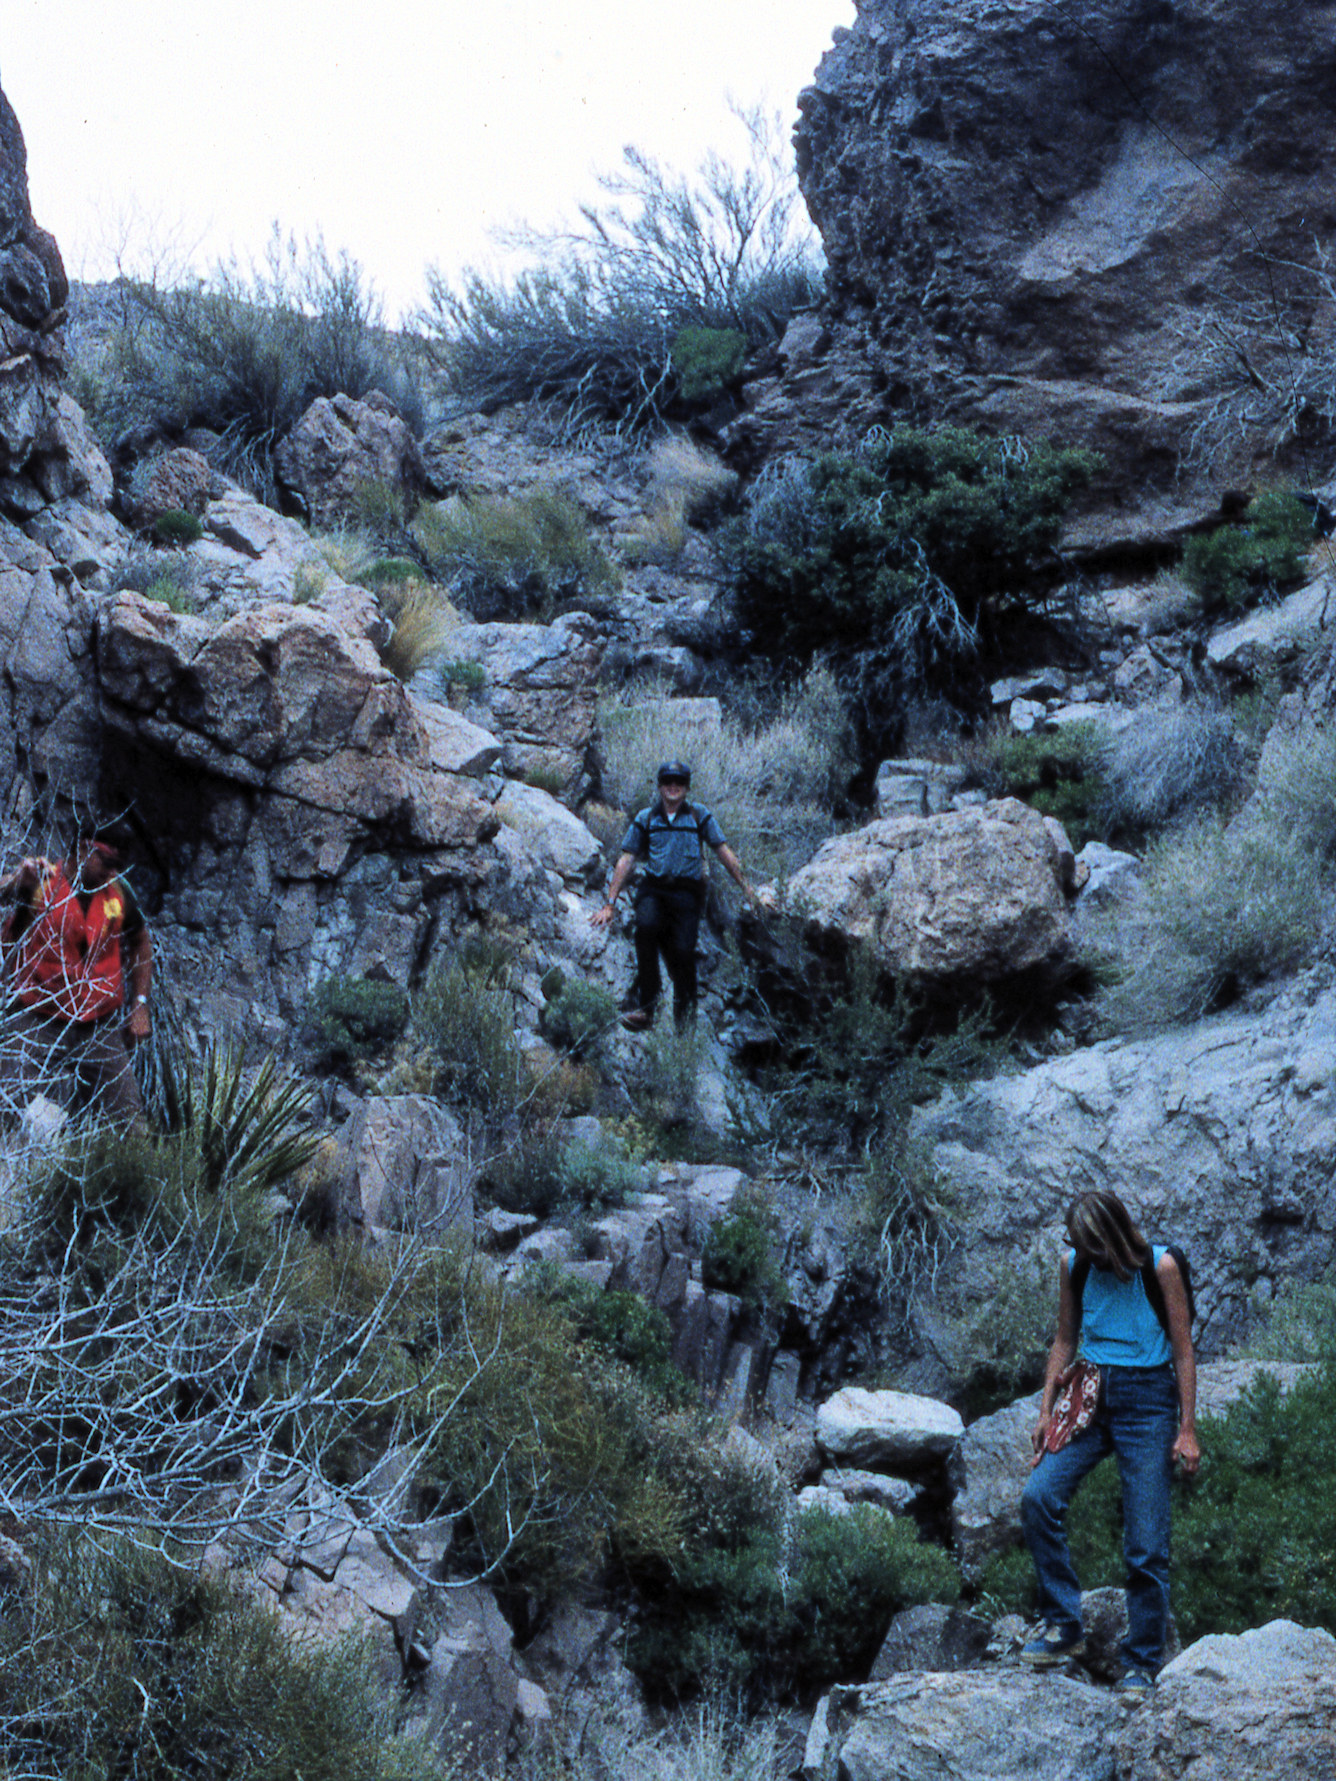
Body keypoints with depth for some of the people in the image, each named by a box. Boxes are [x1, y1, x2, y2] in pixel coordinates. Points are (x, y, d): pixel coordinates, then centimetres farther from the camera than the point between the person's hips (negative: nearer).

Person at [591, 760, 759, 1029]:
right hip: (653, 889, 0)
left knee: (683, 949, -19)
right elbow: (626, 861, 12)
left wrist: (744, 886, 5)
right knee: (646, 926, -33)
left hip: (687, 892, 0)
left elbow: (724, 852, 12)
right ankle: (646, 1001, -25)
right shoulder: (645, 818, 13)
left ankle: (685, 1006, 13)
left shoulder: (699, 815, 12)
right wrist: (610, 903, 8)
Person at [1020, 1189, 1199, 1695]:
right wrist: (1046, 1411, 7)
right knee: (1038, 1497, -18)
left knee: (1146, 1543, -5)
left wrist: (1187, 1429, -6)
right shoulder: (1073, 1267, 4)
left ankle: (1142, 1662, 8)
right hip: (1090, 1399, 4)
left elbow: (1183, 1351, -3)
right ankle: (1064, 1628, -6)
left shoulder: (1159, 1267, -7)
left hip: (1147, 1401, -4)